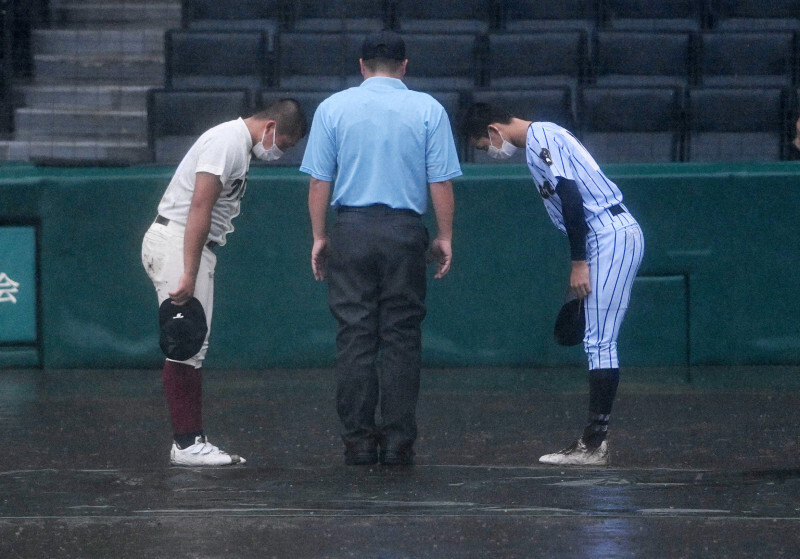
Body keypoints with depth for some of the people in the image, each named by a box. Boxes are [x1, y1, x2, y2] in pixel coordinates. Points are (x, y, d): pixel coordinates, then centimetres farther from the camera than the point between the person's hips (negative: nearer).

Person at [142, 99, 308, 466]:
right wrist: (188, 275, -27)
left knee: (192, 349, 9)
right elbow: (199, 208, -22)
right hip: (176, 240, -11)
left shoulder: (241, 146, 18)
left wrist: (194, 272, 14)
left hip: (197, 247, 11)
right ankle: (187, 443, -11)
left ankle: (192, 442, 11)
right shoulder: (227, 142, -15)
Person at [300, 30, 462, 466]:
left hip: (350, 232, 0)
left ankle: (358, 440, 1)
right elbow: (440, 182, 0)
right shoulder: (428, 110, 3)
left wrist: (319, 237, 9)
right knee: (402, 339, 2)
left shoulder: (333, 108, 5)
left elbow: (319, 181, 2)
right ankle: (398, 441, 0)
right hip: (405, 231, 0)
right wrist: (445, 237, 8)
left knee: (354, 337, 2)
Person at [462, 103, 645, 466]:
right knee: (598, 342, 8)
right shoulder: (543, 138, 21)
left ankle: (594, 443, -13)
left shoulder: (540, 139, -10)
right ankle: (593, 442, 7)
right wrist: (581, 264, 22)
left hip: (612, 239, -10)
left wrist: (578, 263, -18)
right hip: (616, 236, 10)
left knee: (599, 342, -11)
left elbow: (571, 198, -19)